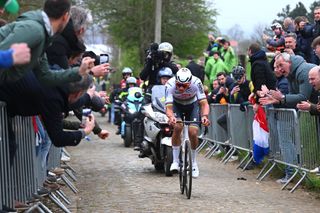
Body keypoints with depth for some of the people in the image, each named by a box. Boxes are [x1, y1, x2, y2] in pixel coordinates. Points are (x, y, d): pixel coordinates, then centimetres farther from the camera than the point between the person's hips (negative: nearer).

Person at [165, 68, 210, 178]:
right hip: (177, 104, 0)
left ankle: (193, 162, 9)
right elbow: (168, 107, -38)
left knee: (193, 132, -15)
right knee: (177, 127, -27)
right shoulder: (170, 84, -34)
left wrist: (204, 116, -55)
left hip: (192, 104, 0)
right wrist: (171, 117, -60)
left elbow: (204, 103, -35)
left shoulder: (196, 82, -34)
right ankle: (175, 161, -14)